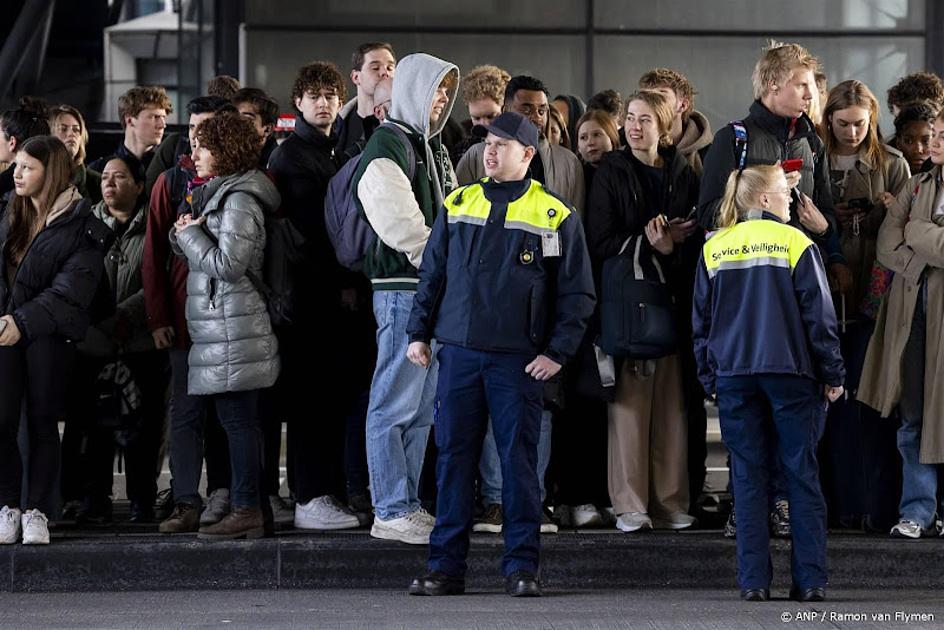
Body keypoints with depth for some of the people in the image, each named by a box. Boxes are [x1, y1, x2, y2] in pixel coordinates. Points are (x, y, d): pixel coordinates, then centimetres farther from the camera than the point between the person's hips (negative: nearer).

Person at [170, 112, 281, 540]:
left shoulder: (239, 199, -12)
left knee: (238, 419, -9)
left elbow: (227, 263, -20)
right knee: (239, 420, 9)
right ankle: (250, 509, 11)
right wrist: (186, 235, 3)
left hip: (233, 329, -10)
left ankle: (246, 510, -8)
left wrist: (189, 233, -8)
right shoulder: (220, 193, 19)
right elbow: (205, 258, 22)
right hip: (219, 329, 10)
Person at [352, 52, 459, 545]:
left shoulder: (434, 149, 20)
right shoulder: (389, 143, -9)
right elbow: (396, 218, -18)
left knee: (422, 407, 12)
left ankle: (407, 506, 18)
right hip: (402, 287, -9)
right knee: (395, 404, -6)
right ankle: (391, 513, -4)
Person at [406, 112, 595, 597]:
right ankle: (445, 566, 8)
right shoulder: (457, 205, 10)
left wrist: (557, 352, -5)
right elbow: (431, 274, 15)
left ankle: (521, 567, 5)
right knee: (453, 458, 3)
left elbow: (577, 293, 2)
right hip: (458, 353, 3)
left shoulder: (555, 217, 1)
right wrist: (419, 333, 8)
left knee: (519, 461, -1)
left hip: (519, 360, -3)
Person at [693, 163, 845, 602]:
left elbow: (701, 320, 9)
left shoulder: (713, 249, 7)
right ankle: (811, 580, 0)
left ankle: (753, 581, 1)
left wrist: (709, 377, 16)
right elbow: (818, 315, -4)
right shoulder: (795, 243, -4)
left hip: (733, 374, 3)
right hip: (790, 372, -3)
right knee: (802, 475, 3)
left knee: (748, 476, 5)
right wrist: (832, 375, 2)